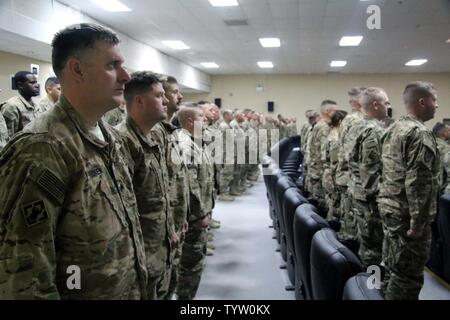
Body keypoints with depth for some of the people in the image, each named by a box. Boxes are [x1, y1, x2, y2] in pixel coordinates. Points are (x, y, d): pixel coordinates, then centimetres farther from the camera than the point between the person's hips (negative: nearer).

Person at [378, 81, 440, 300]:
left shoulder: (393, 129, 12)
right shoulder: (420, 134, -17)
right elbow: (418, 182, -23)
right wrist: (418, 222, -21)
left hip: (389, 206, 9)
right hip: (406, 213, -9)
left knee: (393, 266, 18)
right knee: (408, 274, 0)